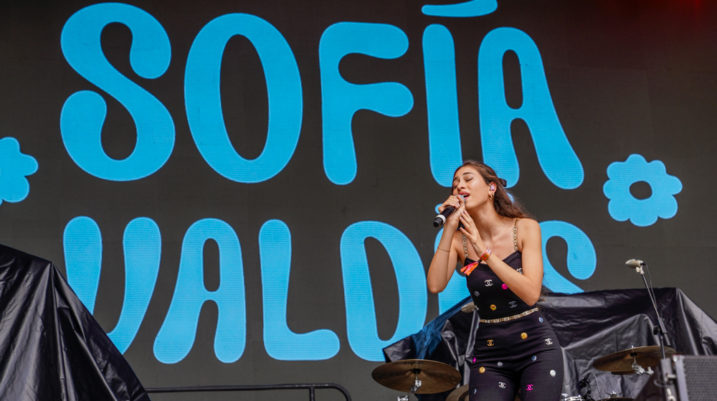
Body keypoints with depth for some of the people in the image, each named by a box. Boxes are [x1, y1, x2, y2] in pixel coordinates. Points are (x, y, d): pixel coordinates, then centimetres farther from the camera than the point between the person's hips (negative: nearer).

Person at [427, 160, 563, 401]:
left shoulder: (525, 228, -5)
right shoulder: (459, 240, 1)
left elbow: (531, 294, -17)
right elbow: (435, 286, -16)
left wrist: (484, 251, -22)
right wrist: (449, 229, -17)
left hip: (536, 346, -1)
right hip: (489, 354, 2)